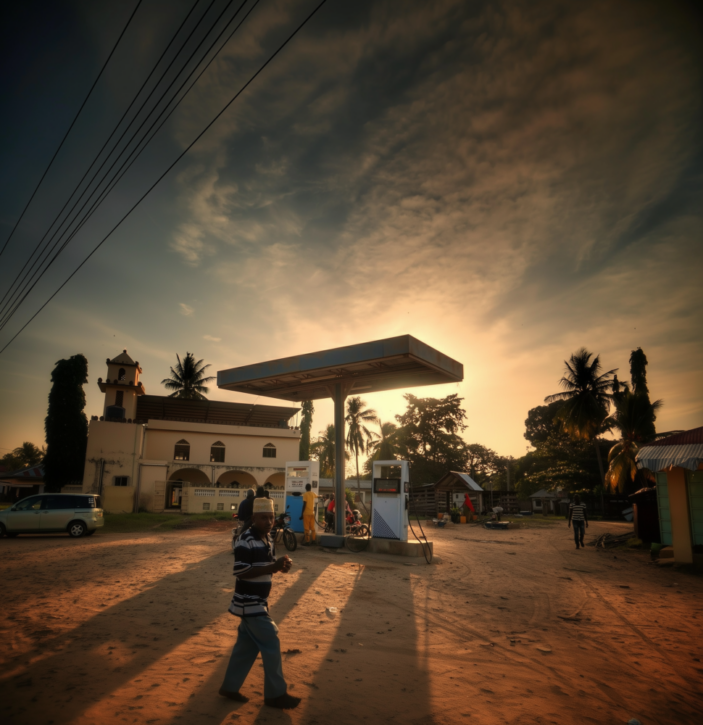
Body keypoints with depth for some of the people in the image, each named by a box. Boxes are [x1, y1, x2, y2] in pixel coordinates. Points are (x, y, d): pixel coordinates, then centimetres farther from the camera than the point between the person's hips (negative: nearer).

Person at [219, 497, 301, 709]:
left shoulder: (268, 539, 6)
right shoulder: (245, 540, -21)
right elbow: (241, 571, -25)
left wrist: (281, 565, -7)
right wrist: (273, 567, -29)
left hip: (258, 601, 9)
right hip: (249, 602, -9)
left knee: (246, 645, 17)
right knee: (271, 644, -2)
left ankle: (230, 687, 31)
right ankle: (276, 694, 11)